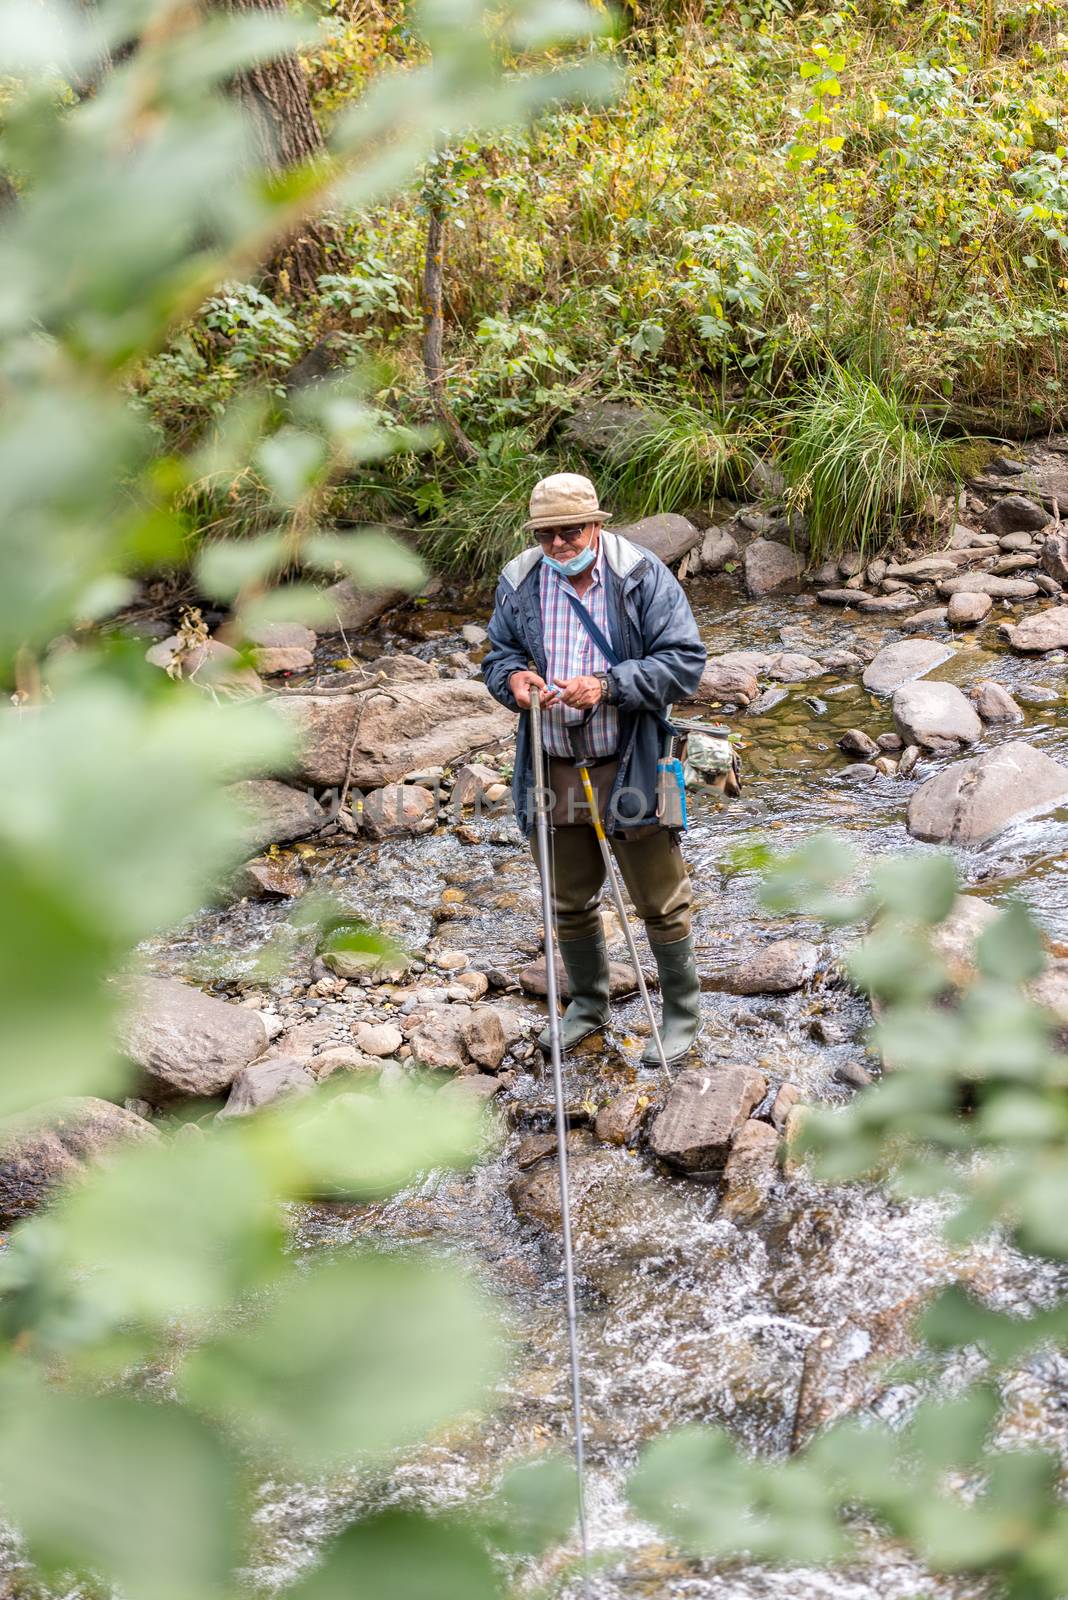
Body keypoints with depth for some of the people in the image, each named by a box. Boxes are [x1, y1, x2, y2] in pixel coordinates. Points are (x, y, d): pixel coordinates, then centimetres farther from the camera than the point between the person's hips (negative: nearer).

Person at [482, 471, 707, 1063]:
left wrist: (608, 686, -26)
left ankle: (682, 1013, 25)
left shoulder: (643, 576, -12)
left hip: (629, 769, -4)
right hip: (551, 770, 4)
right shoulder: (518, 583, 0)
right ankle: (587, 1003, 40)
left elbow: (684, 660, -14)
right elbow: (497, 655, 12)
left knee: (659, 902, 6)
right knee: (568, 902, 19)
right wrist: (513, 678, -13)